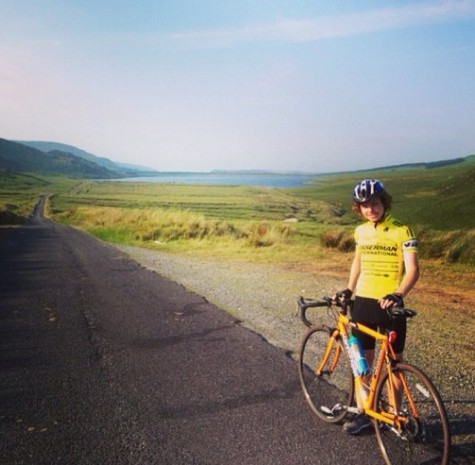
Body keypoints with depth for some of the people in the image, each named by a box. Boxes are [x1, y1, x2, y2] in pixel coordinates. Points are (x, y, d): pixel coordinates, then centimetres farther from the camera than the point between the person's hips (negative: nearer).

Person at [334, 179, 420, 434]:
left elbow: (413, 269, -19)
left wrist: (398, 294, -36)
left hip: (390, 305, -4)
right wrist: (348, 290, 12)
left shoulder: (401, 231, -11)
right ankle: (363, 411, 25)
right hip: (363, 303, 4)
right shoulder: (360, 231, 5)